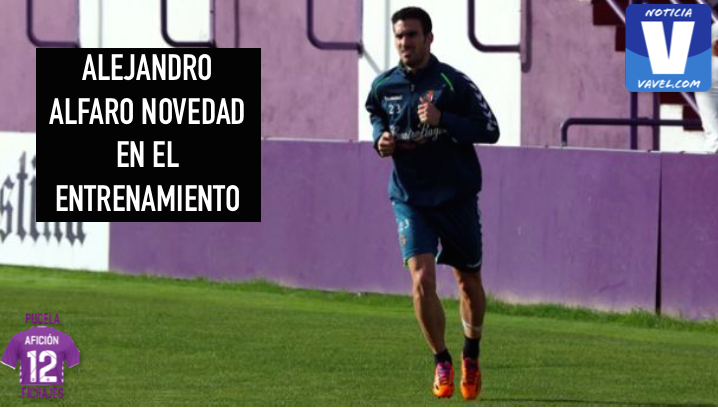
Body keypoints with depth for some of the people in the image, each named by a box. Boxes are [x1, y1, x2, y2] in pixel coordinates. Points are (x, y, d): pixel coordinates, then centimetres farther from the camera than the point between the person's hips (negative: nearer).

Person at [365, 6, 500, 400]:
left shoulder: (453, 83, -11)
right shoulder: (383, 87, 0)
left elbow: (490, 130, -12)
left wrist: (442, 120, -24)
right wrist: (381, 140, -2)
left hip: (457, 196, -1)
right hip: (410, 200, 1)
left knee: (469, 282, 11)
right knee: (422, 280, -14)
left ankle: (471, 353, 35)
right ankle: (442, 362, 3)